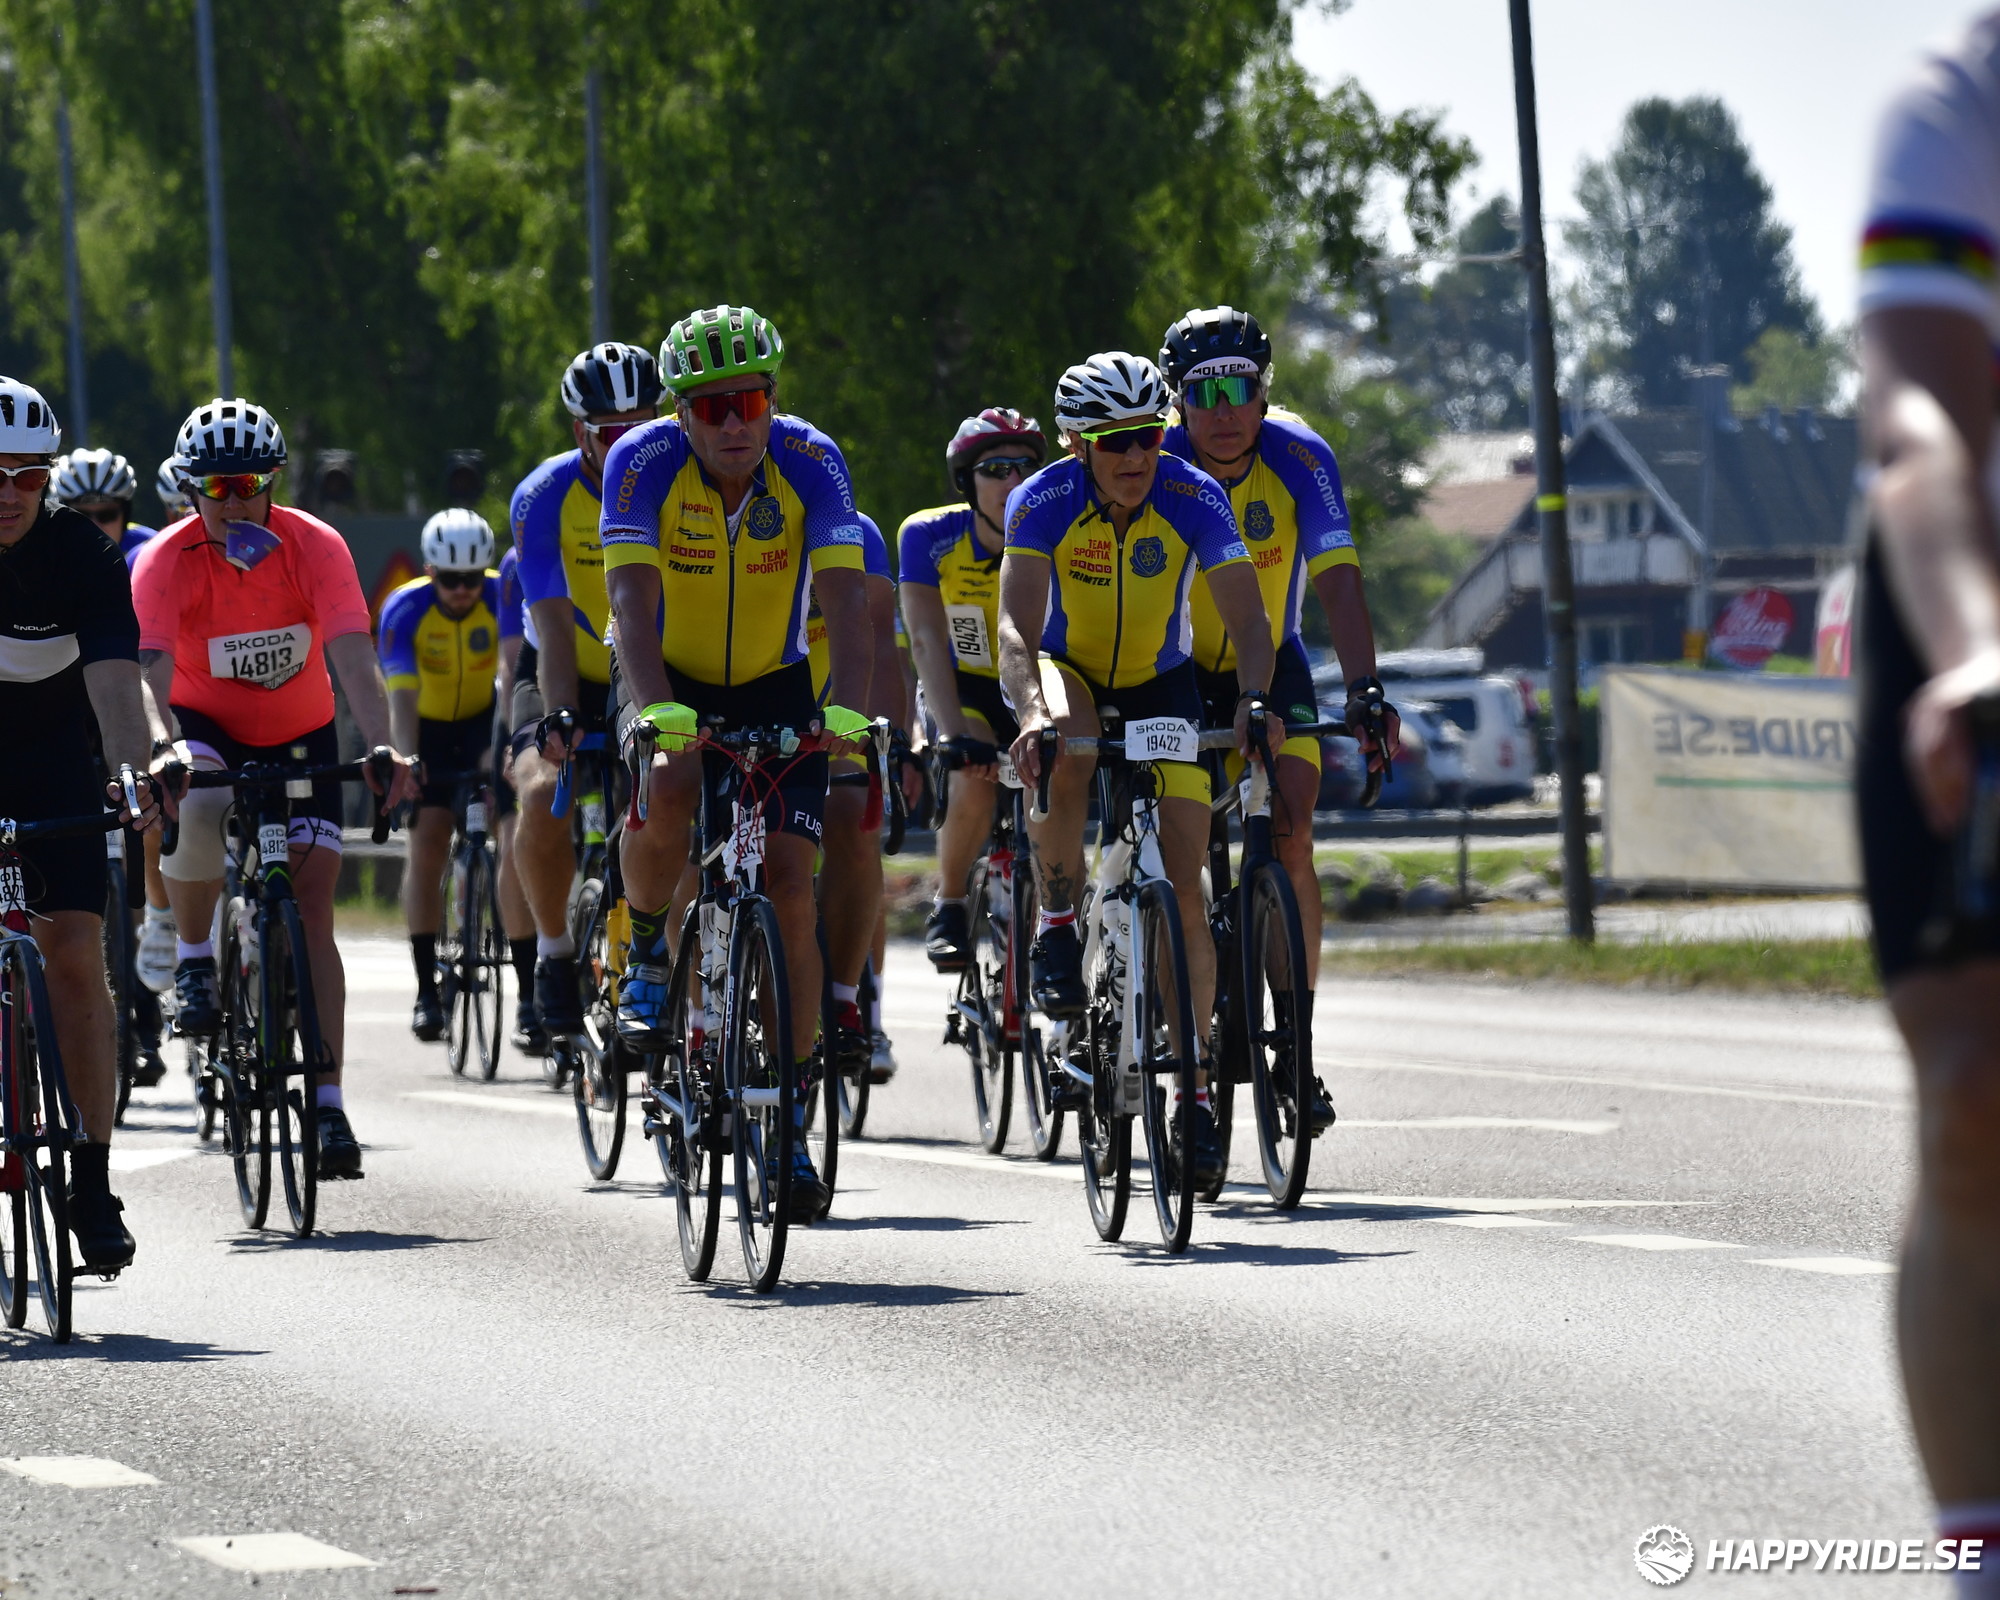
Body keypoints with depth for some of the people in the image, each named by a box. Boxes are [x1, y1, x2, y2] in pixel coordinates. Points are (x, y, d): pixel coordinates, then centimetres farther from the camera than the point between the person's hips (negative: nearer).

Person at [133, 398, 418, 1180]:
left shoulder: (316, 548, -21)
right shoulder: (166, 561, -23)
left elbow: (354, 661, -30)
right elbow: (151, 672, -34)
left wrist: (385, 751, -46)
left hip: (299, 735, 1)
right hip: (204, 727, -1)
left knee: (310, 911, -8)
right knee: (192, 808, -36)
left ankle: (329, 1106, -6)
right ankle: (194, 960, -10)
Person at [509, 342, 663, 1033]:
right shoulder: (545, 498, -19)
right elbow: (555, 629, -25)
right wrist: (560, 720, -40)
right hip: (571, 685, -2)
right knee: (544, 796, -30)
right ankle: (555, 951, -9)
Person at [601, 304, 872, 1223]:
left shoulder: (810, 462, -19)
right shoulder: (645, 462, -21)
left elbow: (844, 601, -26)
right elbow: (631, 600, -31)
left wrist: (846, 707, -43)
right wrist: (655, 706, -47)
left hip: (773, 691, 1)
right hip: (673, 683, -1)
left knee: (789, 888, -10)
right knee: (669, 790, -35)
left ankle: (789, 1121, -2)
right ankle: (649, 958, -6)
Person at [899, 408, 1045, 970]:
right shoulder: (928, 536, -20)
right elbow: (927, 641, -27)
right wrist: (956, 732, -40)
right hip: (965, 688, -2)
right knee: (975, 782, -30)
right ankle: (948, 908, -6)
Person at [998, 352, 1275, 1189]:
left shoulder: (1194, 499, -22)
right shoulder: (1044, 501, -25)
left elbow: (1248, 619, -27)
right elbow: (1017, 627, -35)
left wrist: (1252, 699, -46)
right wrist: (1031, 711, -54)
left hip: (1161, 686, 1)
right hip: (1071, 672, -1)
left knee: (1184, 891, -8)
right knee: (1067, 754, -39)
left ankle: (1193, 1090, 2)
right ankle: (1057, 932, -18)